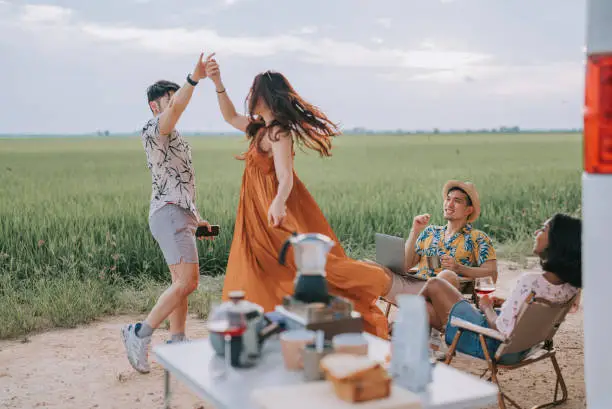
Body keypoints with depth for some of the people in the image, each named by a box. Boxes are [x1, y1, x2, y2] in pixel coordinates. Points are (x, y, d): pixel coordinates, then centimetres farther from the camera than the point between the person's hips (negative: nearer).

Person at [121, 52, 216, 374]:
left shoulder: (172, 139, 26)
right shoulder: (153, 128, -4)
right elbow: (177, 108, -27)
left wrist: (195, 218, 24)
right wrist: (194, 79, -40)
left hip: (179, 215, 10)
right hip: (170, 215, -10)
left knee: (181, 284, 8)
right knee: (187, 282, -17)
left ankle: (177, 346, 10)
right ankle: (140, 334, -11)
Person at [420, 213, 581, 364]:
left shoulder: (530, 282, -36)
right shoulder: (572, 285, -11)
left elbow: (503, 329, -28)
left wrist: (487, 307, -9)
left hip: (490, 344, -8)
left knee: (435, 284, 13)